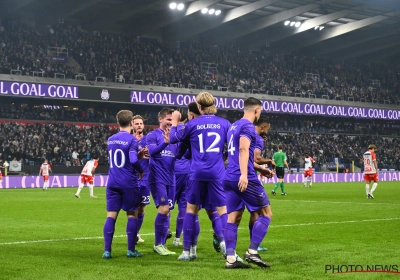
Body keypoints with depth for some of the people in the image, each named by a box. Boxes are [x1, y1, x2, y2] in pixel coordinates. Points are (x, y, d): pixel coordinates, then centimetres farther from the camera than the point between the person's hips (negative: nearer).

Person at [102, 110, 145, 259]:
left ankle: (107, 250, -3)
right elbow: (133, 160, -17)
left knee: (111, 215, 3)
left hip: (112, 183, 4)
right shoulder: (132, 139, -9)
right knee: (132, 214, 7)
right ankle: (131, 250, 8)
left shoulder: (110, 140, 11)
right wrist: (141, 171, 2)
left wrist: (138, 155, 18)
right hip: (129, 183, -4)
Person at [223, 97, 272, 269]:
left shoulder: (234, 126, 21)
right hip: (245, 179, -9)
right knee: (266, 213, 3)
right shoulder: (248, 126, -8)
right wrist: (244, 174, -34)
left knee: (233, 218, 5)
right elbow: (243, 150, -23)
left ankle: (230, 259, 0)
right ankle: (252, 252, -4)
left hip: (229, 178, 9)